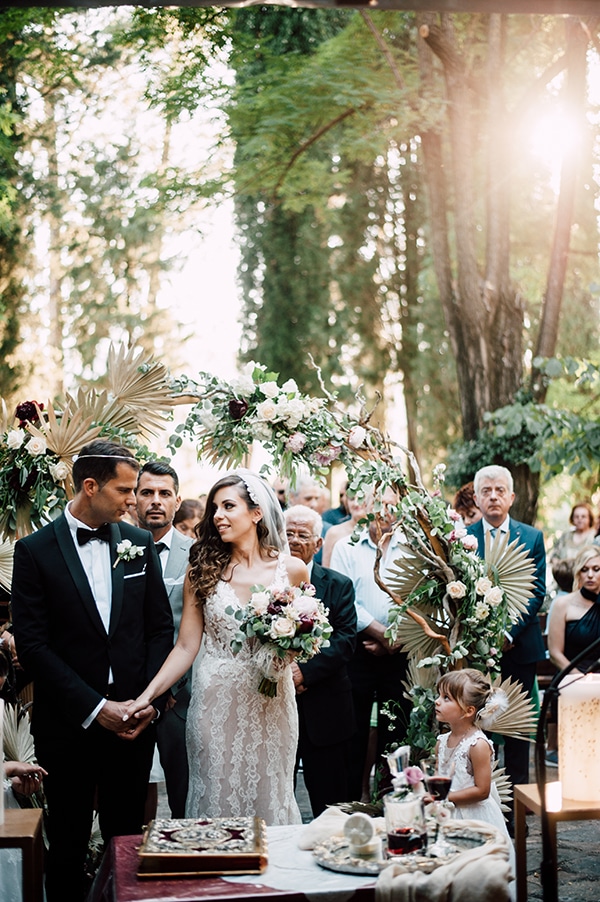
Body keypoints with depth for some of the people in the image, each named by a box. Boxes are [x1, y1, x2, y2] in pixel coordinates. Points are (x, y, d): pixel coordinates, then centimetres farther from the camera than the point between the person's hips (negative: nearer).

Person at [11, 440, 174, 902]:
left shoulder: (140, 543, 5)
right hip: (69, 725, -2)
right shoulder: (35, 551, -6)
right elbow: (33, 643, -10)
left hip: (135, 720, 3)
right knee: (68, 846, 10)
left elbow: (161, 627, 7)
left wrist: (150, 701, -5)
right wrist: (95, 707, -14)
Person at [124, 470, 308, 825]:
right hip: (215, 702, 0)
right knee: (216, 798, 4)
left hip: (270, 703, 0)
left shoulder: (292, 569, 0)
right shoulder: (203, 569, 1)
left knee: (268, 799, 6)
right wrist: (148, 695, -9)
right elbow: (186, 646, 1)